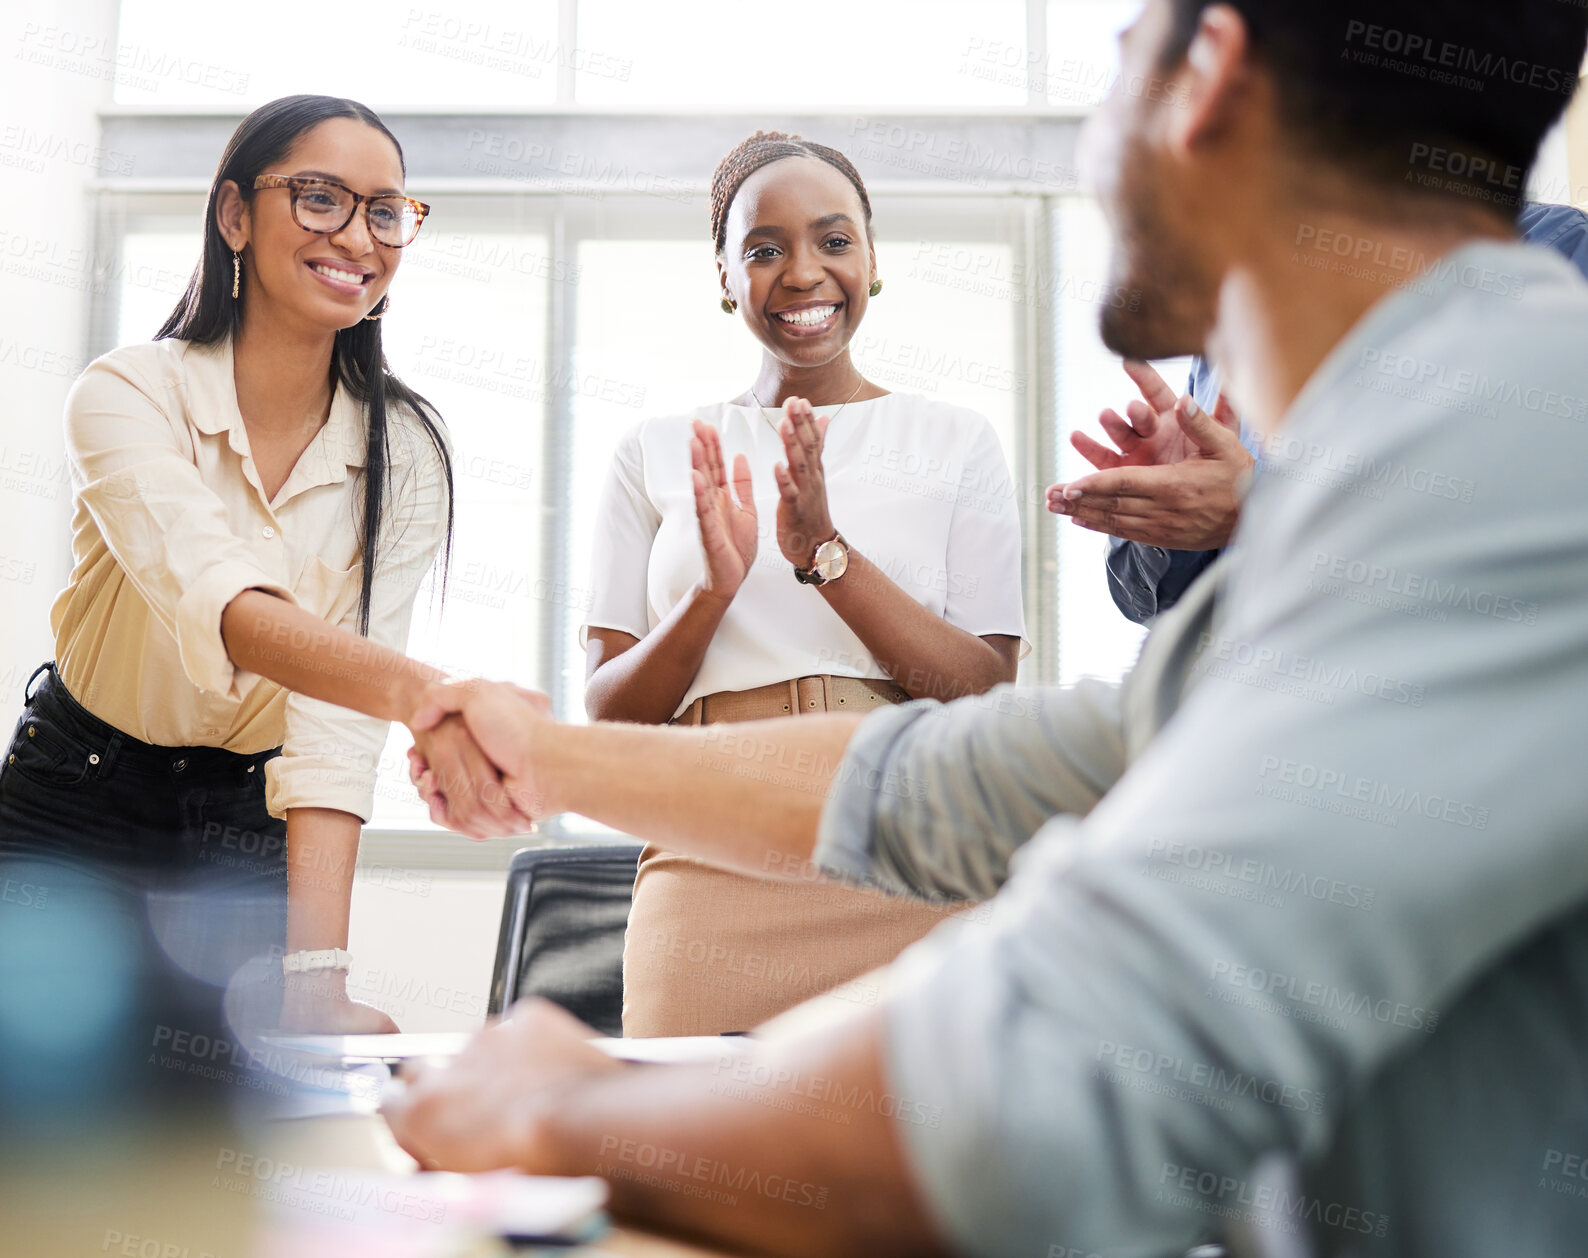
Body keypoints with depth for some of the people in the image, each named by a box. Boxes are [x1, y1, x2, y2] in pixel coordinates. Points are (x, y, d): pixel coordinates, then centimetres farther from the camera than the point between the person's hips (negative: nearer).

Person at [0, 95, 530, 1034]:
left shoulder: (407, 454, -10)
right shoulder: (129, 393, -16)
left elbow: (335, 721, -19)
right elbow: (211, 592, -37)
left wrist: (317, 975, -32)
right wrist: (413, 688, -56)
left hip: (252, 842, 2)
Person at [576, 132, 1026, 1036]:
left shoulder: (956, 442, 8)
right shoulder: (658, 456, 11)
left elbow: (991, 696, -1)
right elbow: (609, 714, 7)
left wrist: (825, 552, -13)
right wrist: (713, 592, -11)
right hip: (712, 886, 1)